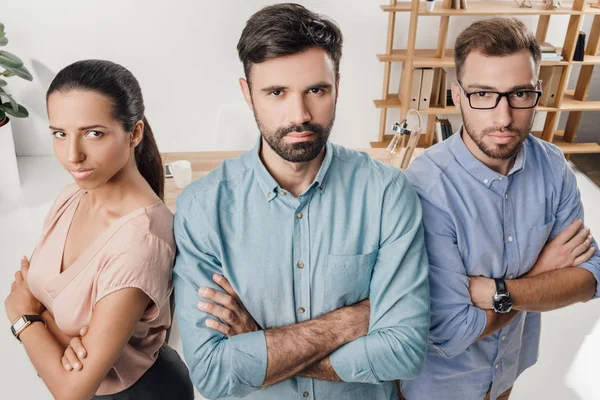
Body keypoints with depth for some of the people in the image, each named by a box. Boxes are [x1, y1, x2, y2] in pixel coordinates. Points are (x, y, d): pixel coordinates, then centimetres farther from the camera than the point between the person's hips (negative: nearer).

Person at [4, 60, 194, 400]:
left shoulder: (140, 239, -35)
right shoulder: (71, 197, -10)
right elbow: (32, 294, -2)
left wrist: (23, 315, -12)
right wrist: (57, 331, -24)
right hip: (71, 372, 6)